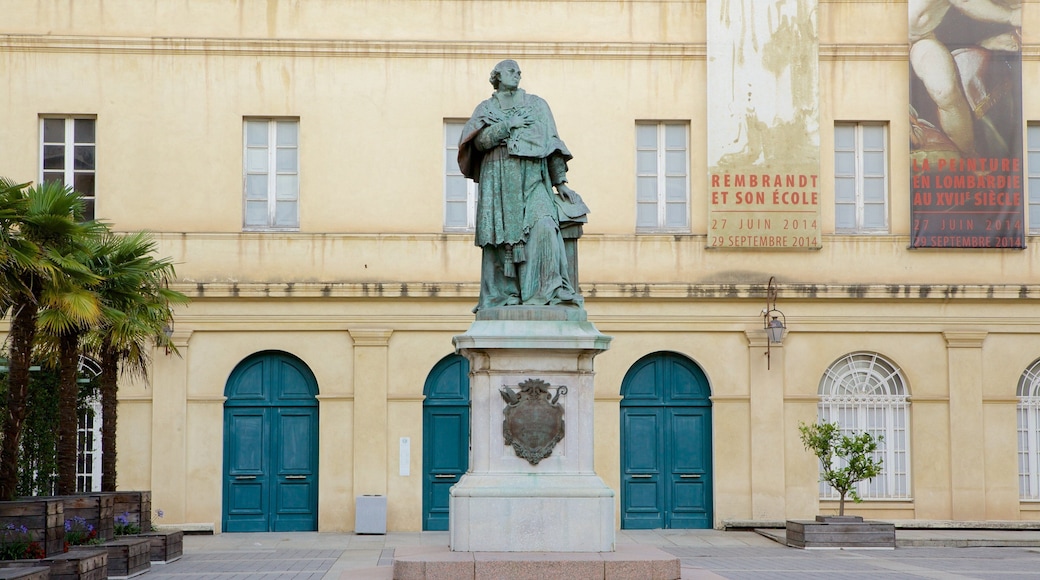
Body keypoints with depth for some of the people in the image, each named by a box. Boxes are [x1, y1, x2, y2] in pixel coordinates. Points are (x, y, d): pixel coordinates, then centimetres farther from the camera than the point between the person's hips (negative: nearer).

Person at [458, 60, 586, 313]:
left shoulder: (536, 105, 17)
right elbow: (480, 141, 0)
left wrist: (560, 181, 6)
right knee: (500, 236, -7)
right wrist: (509, 125, -7)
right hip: (498, 181, 0)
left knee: (543, 225, -21)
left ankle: (547, 290, -23)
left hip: (531, 180, 0)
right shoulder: (486, 109, 15)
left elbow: (551, 143, 13)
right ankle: (500, 296, -2)